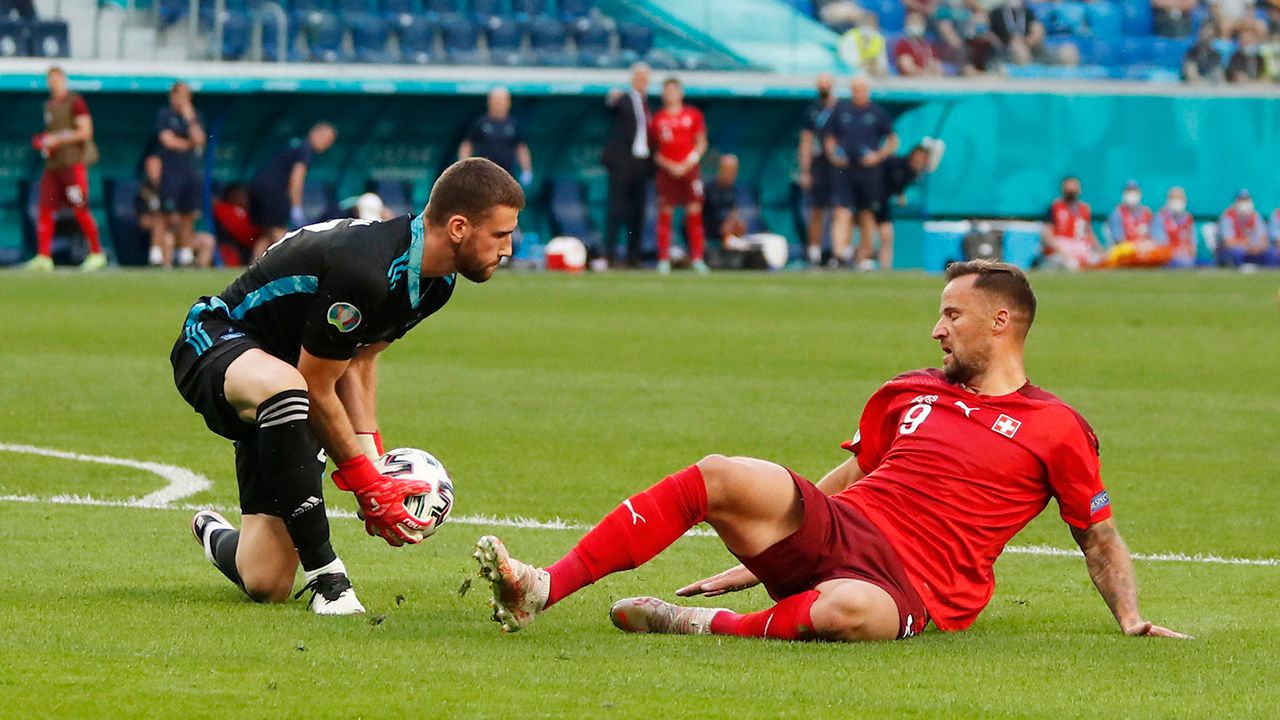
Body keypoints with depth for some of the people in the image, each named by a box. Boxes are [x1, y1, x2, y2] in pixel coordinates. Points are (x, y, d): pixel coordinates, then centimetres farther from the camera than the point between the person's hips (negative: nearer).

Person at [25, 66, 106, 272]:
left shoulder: (75, 102, -5)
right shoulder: (49, 105, 18)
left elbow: (85, 131, -11)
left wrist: (57, 139, -14)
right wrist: (43, 142, 7)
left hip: (73, 162, -7)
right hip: (53, 164, 7)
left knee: (80, 209, -7)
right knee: (44, 209, -2)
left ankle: (97, 253, 4)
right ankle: (43, 257, -3)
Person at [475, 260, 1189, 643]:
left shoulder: (1058, 429, 8)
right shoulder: (908, 393, 22)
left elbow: (1100, 537, 15)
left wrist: (1131, 619, 1)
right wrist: (744, 567, 25)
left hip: (910, 584, -5)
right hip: (836, 530, 5)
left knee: (851, 611, -44)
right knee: (724, 476, -25)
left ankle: (700, 625, -22)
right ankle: (541, 589, -32)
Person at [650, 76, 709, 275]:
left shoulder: (693, 115, 8)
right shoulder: (658, 118, 6)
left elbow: (701, 143, 9)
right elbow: (652, 149, 6)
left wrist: (690, 162, -6)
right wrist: (668, 165, -7)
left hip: (688, 169, 0)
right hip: (666, 171, 0)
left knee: (694, 212, -4)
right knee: (665, 214, -3)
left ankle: (697, 259, -2)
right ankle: (664, 260, 0)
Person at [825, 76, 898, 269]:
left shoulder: (878, 113, 5)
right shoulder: (841, 110, 10)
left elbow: (893, 142, 9)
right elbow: (830, 138, 17)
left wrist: (878, 156, -6)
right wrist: (833, 155, -2)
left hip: (870, 171, 0)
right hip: (844, 169, 0)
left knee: (867, 216, 5)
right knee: (842, 213, -13)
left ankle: (864, 255, 14)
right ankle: (840, 251, -24)